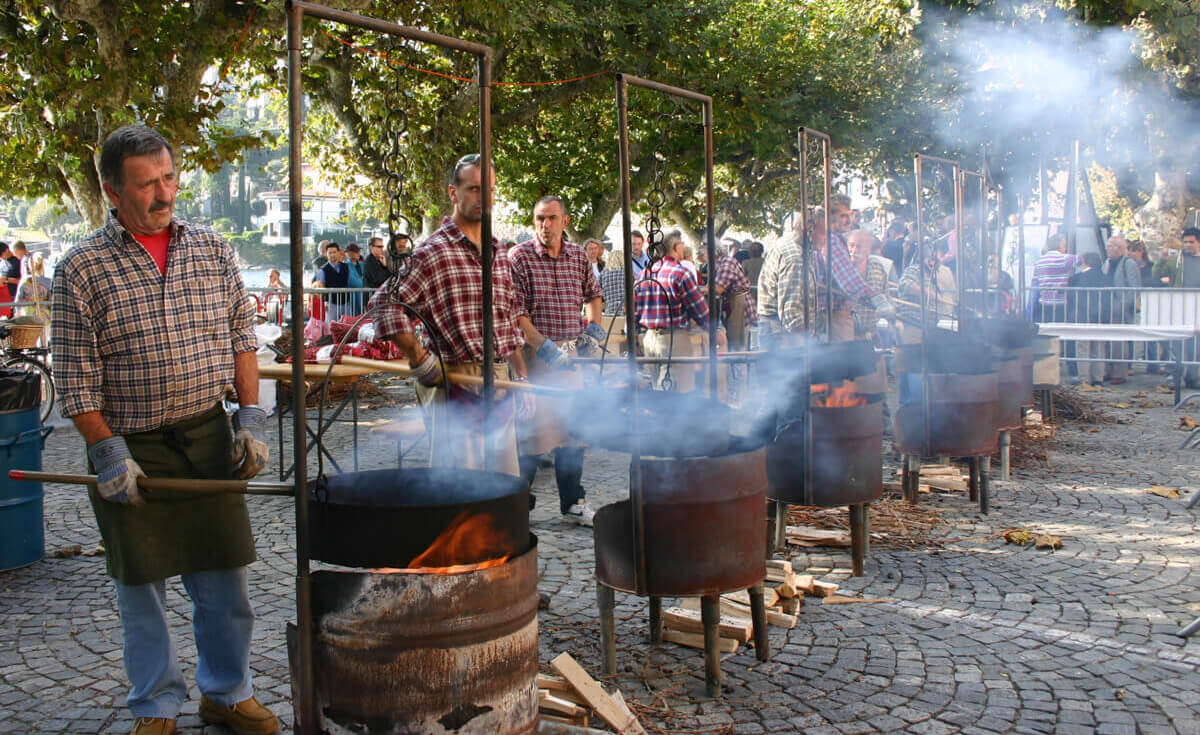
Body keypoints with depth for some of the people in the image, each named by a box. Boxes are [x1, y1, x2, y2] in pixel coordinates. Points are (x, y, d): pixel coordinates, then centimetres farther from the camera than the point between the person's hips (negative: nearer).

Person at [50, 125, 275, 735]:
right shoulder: (82, 269, -6)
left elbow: (241, 337, 8)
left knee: (223, 580, 10)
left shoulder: (211, 249, 4)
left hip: (208, 441, 2)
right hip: (131, 450, -2)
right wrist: (108, 453, -12)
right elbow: (76, 378, -6)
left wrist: (250, 419, 0)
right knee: (140, 589, 10)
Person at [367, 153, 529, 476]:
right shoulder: (434, 252, -8)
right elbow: (385, 303, -16)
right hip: (456, 385, -7)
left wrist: (521, 377, 17)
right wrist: (419, 360, -19)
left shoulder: (499, 253, 15)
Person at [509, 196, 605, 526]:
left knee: (572, 430, 10)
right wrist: (543, 346, -21)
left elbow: (594, 293, 27)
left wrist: (593, 323, 9)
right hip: (533, 352, -5)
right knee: (531, 429, -4)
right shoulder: (519, 256, -7)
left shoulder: (579, 257, 8)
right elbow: (516, 311, -13)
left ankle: (573, 503, 22)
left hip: (570, 352, 5)